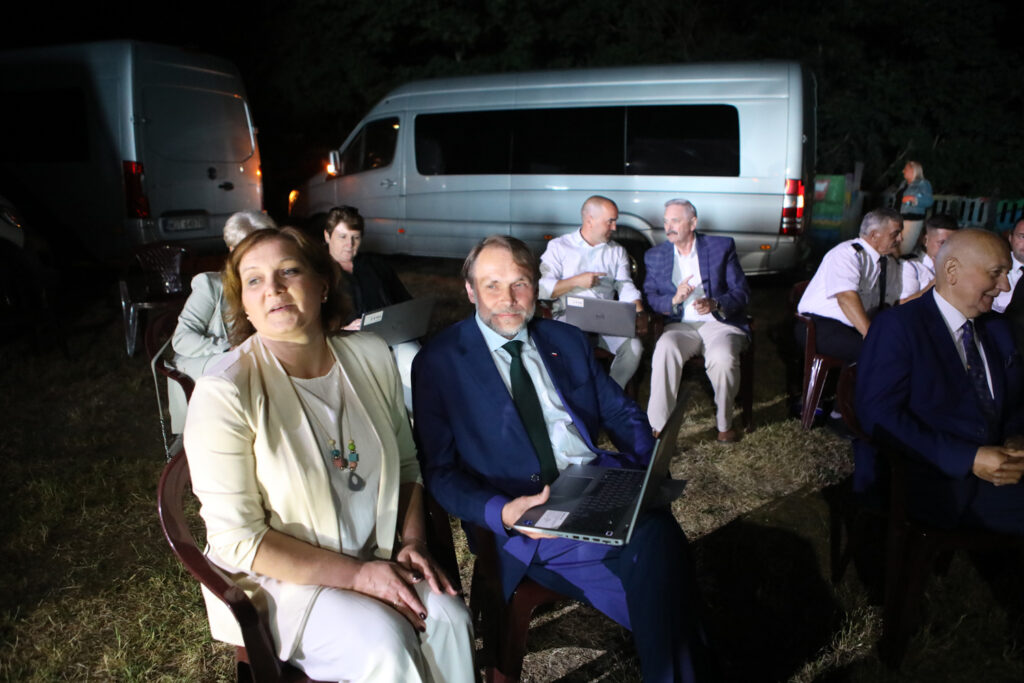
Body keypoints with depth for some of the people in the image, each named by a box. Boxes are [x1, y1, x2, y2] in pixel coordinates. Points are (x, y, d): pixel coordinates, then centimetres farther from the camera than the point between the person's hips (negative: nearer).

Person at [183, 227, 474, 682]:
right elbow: (238, 538, -17)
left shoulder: (371, 355, -2)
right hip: (278, 576, -4)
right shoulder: (224, 393, -18)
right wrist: (358, 575, -19)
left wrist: (413, 541, -5)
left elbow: (405, 462, 10)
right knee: (382, 640, -27)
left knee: (448, 616, -20)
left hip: (376, 559, 4)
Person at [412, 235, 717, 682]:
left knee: (656, 533, -27)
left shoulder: (567, 341, 15)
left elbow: (622, 413, 18)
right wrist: (503, 512, -20)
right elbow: (440, 472, -2)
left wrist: (646, 465, -3)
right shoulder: (438, 363, 1)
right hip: (527, 515, -4)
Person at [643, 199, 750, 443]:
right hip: (680, 326, 1)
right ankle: (659, 427, -28)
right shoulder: (655, 256, 13)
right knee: (665, 349, -33)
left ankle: (724, 423, -8)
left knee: (722, 358, -33)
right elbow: (649, 297, 5)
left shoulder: (722, 247, 7)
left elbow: (741, 292, 2)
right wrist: (674, 300, -16)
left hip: (720, 322, -1)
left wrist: (714, 304, -18)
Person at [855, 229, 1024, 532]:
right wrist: (968, 459, -21)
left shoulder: (995, 328, 18)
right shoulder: (897, 327, -7)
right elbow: (880, 416, -15)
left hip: (993, 472, 8)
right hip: (923, 480, -7)